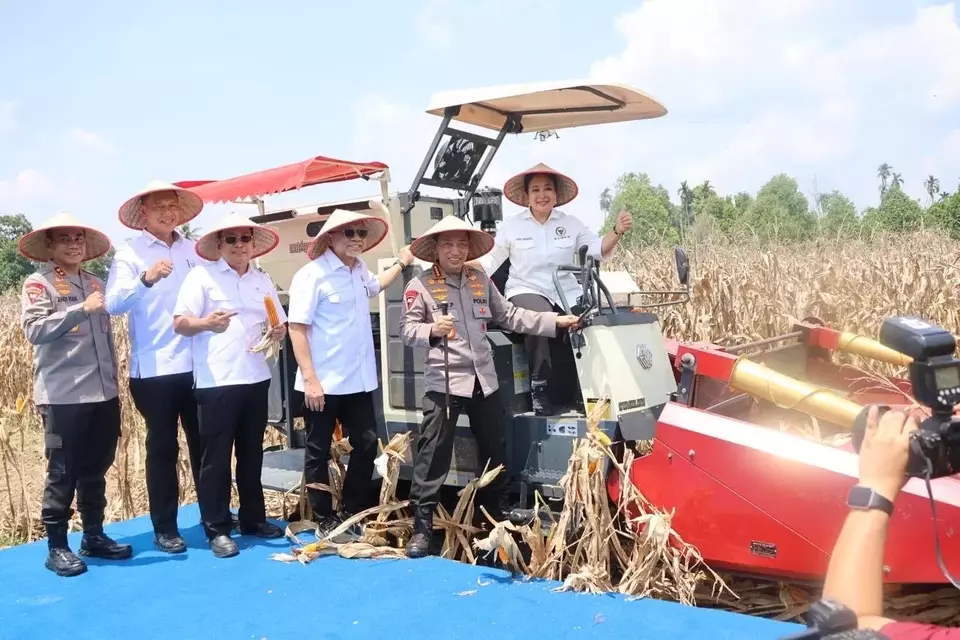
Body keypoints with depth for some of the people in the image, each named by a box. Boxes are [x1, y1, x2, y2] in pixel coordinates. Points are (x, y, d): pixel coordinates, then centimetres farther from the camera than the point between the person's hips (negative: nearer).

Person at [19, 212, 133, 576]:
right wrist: (81, 309, -22)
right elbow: (34, 329, -16)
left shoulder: (95, 283, 15)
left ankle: (93, 536, 23)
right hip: (63, 396, -5)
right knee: (63, 473, 0)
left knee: (96, 470, 12)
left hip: (103, 394, 6)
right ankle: (56, 546, 10)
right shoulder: (38, 283, -1)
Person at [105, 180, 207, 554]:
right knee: (162, 448, 5)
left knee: (204, 443, 11)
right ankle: (164, 528, 16)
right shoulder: (129, 254, -2)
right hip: (154, 368, -3)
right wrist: (146, 279, -33)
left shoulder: (194, 250, 9)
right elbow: (113, 304, -17)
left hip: (196, 364, 3)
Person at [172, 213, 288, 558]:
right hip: (216, 381, -5)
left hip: (256, 378, 5)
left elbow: (279, 324, 19)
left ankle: (253, 519, 25)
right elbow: (179, 323, -8)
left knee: (251, 453, 14)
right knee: (216, 457, 0)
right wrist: (206, 323, -29)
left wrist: (278, 331, -5)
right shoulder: (202, 276, -1)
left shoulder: (263, 281, 14)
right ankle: (217, 529, 8)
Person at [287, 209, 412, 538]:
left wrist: (401, 263, 29)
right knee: (319, 452, 6)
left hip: (358, 380, 8)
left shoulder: (359, 269, 9)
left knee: (366, 444, 11)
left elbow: (374, 286, 35)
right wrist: (310, 379, -20)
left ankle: (351, 513, 25)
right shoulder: (312, 275, -14)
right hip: (323, 383, -7)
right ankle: (324, 519, 19)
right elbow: (297, 329, -16)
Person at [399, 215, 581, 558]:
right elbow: (407, 330, -11)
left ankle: (498, 515, 31)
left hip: (484, 379, 5)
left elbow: (509, 316, 13)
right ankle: (422, 526, 3)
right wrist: (432, 330, -32)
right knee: (433, 454, -5)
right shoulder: (420, 286, -6)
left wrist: (554, 320, 9)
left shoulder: (480, 280, 9)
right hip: (443, 381, -5)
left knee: (495, 450, 15)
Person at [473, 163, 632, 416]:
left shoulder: (571, 224, 12)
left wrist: (617, 232, -12)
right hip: (527, 290, -3)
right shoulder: (512, 226, 7)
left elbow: (598, 249, 5)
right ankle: (540, 386, -23)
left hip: (567, 294, 3)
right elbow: (490, 260, 4)